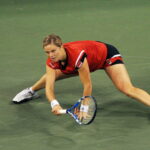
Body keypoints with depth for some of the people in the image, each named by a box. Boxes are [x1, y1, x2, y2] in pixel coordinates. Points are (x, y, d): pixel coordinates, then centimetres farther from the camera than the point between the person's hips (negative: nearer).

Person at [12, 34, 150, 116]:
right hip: (90, 62, 7)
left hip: (107, 54, -7)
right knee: (52, 75, 17)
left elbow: (87, 85, -36)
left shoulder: (77, 55, -43)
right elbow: (49, 86, -32)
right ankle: (31, 91, 47)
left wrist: (84, 108, -29)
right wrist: (54, 104, -52)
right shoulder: (51, 62, -24)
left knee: (127, 89, -28)